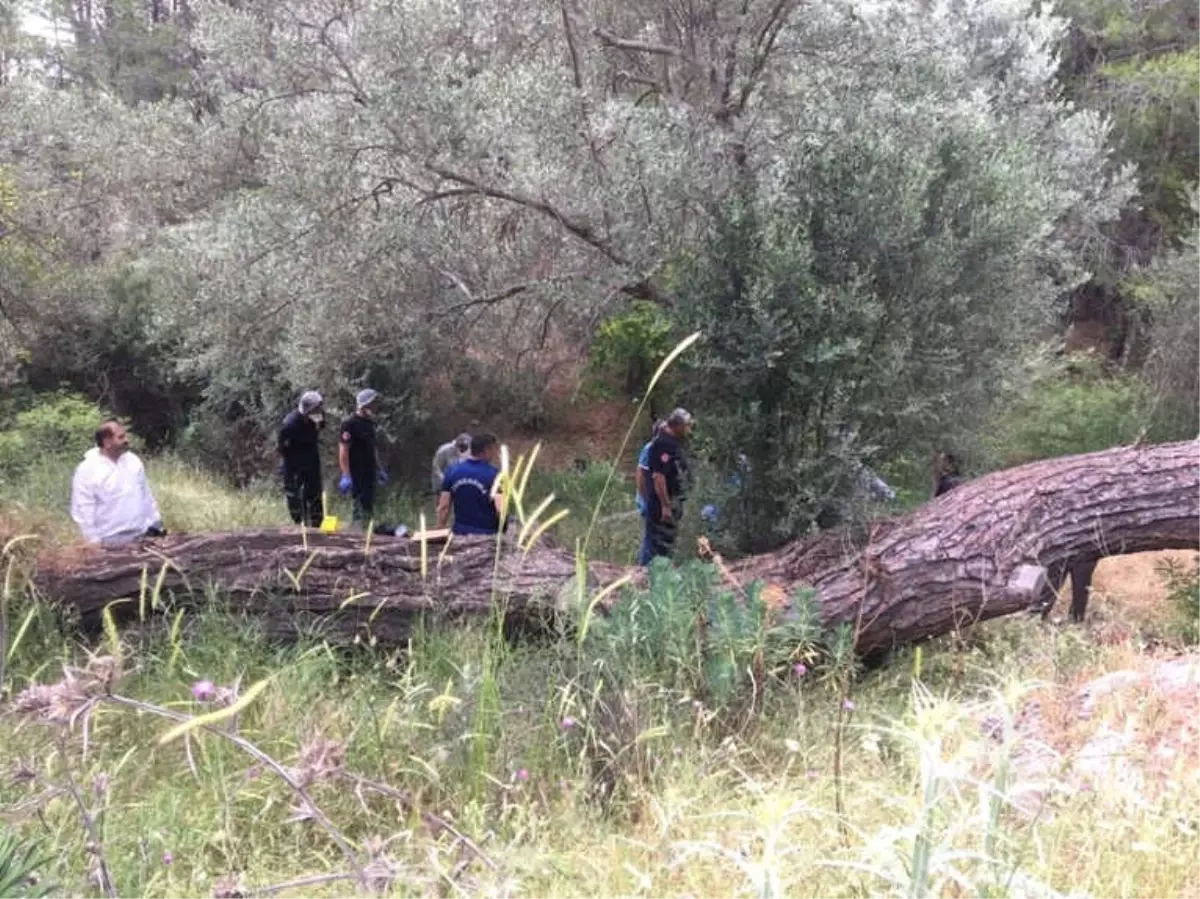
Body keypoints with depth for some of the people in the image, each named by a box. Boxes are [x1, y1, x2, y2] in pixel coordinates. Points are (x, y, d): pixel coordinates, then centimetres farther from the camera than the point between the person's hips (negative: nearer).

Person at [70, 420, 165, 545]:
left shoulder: (133, 461, 6)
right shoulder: (87, 470, -11)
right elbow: (83, 511, -12)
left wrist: (155, 524, 12)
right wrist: (95, 542, -14)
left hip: (143, 536, 5)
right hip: (112, 542, -5)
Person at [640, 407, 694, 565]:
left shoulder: (673, 442, 13)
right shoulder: (664, 444, -20)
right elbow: (658, 476, -25)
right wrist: (665, 506, -24)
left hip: (671, 501, 10)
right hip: (663, 502, -10)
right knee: (660, 543, -6)